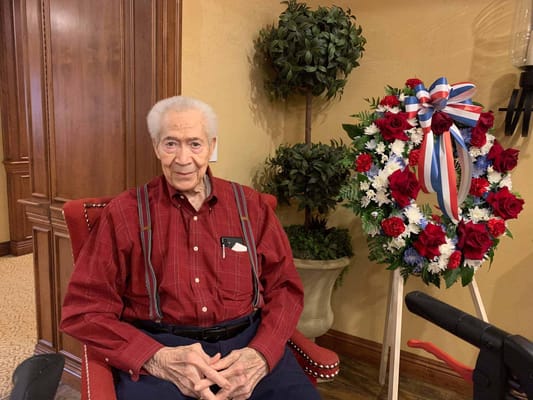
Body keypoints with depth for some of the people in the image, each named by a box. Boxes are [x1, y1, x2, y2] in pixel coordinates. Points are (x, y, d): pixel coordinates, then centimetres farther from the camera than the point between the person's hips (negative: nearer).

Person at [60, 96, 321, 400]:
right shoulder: (123, 213, 3)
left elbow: (284, 287, 8)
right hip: (155, 349, -1)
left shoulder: (251, 205, 8)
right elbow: (85, 309, 0)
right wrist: (158, 358, -16)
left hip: (248, 342, 2)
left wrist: (260, 354, -11)